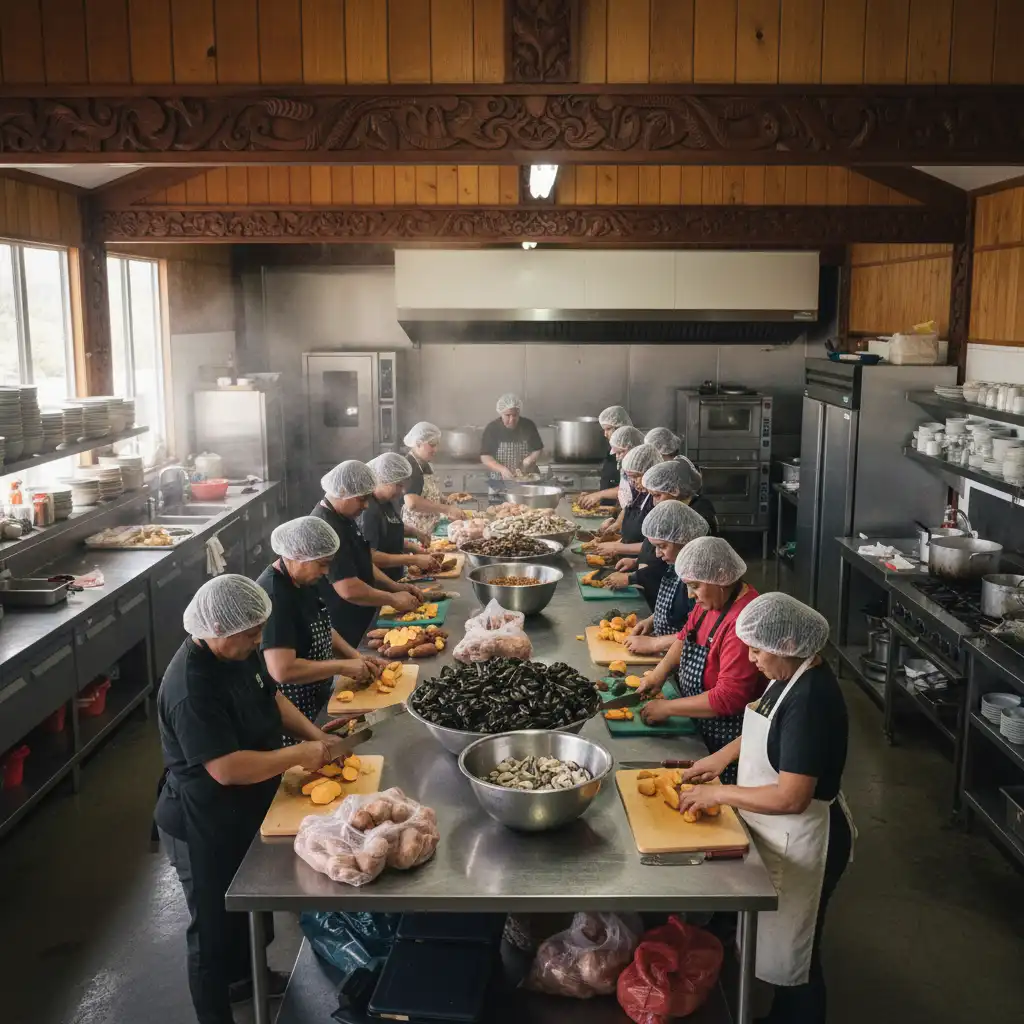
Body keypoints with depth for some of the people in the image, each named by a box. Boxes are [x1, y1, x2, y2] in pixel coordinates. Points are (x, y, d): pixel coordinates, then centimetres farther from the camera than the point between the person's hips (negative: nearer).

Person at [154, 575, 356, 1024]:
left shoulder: (238, 652, -6)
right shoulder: (192, 689, -34)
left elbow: (272, 696, 10)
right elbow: (227, 769, -36)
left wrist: (316, 735, -4)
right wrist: (301, 755, -27)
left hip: (244, 813, 9)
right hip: (204, 829, -9)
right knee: (213, 924, 11)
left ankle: (241, 974, 53)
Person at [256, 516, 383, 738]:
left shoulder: (304, 581, 2)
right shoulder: (273, 596, -26)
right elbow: (282, 670, -32)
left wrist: (357, 658, 1)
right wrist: (343, 666, -22)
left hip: (316, 700, 9)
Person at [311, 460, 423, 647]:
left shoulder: (344, 519, 8)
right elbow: (349, 590, -29)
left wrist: (395, 587, 6)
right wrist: (393, 599, -17)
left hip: (356, 625, 10)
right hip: (339, 634, -10)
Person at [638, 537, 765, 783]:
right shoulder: (710, 600, -1)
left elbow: (728, 698, -30)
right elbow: (687, 635, 16)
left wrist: (668, 708, -21)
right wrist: (660, 672, 0)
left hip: (727, 743, -9)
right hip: (700, 728, 9)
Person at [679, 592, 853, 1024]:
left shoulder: (810, 699, -31)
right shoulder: (792, 674, -2)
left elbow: (791, 797, -31)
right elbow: (766, 723, 19)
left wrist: (718, 794, -22)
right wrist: (725, 754, 5)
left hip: (801, 842, -9)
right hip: (780, 834, 9)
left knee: (791, 952, 11)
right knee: (779, 941, 26)